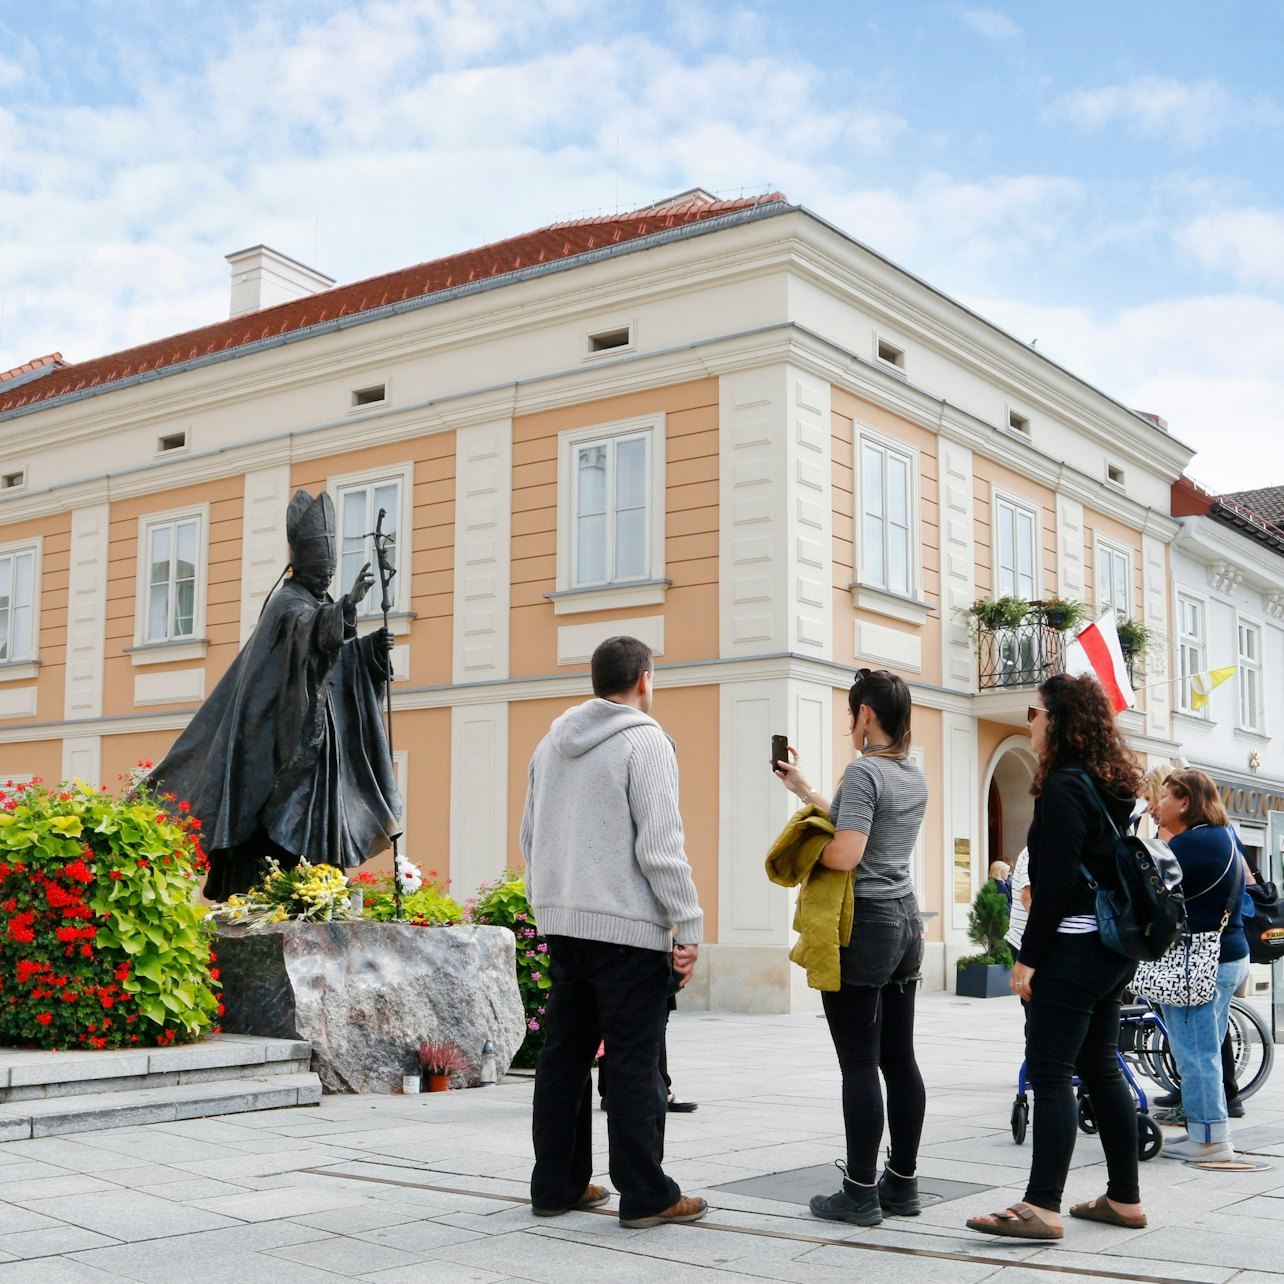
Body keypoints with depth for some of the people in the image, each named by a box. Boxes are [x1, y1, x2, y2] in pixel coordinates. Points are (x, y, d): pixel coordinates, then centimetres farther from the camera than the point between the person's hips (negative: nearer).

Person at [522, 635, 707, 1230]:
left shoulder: (551, 745, 14)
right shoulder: (644, 741, -9)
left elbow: (530, 839, 18)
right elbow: (661, 845, -16)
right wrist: (688, 928, -12)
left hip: (562, 927, 7)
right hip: (628, 927, -7)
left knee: (564, 1055, 12)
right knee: (635, 1063, -2)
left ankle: (557, 1184, 18)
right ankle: (646, 1194, 3)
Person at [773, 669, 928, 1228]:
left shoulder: (863, 771, -14)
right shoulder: (914, 777, 12)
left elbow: (845, 853, -24)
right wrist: (804, 789, 30)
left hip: (862, 926, -9)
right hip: (905, 920, 9)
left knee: (859, 1063, -4)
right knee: (899, 1059, 11)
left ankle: (860, 1194, 1)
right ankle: (903, 1184, 18)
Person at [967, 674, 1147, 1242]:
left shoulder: (1064, 787, -14)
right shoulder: (1114, 784, 14)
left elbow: (1056, 881, -19)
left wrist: (1028, 956, -14)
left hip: (1073, 948, -10)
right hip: (1113, 947, 10)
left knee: (1050, 1073, -9)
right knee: (1100, 1068, 14)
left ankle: (1043, 1206, -10)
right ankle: (1124, 1198, 19)